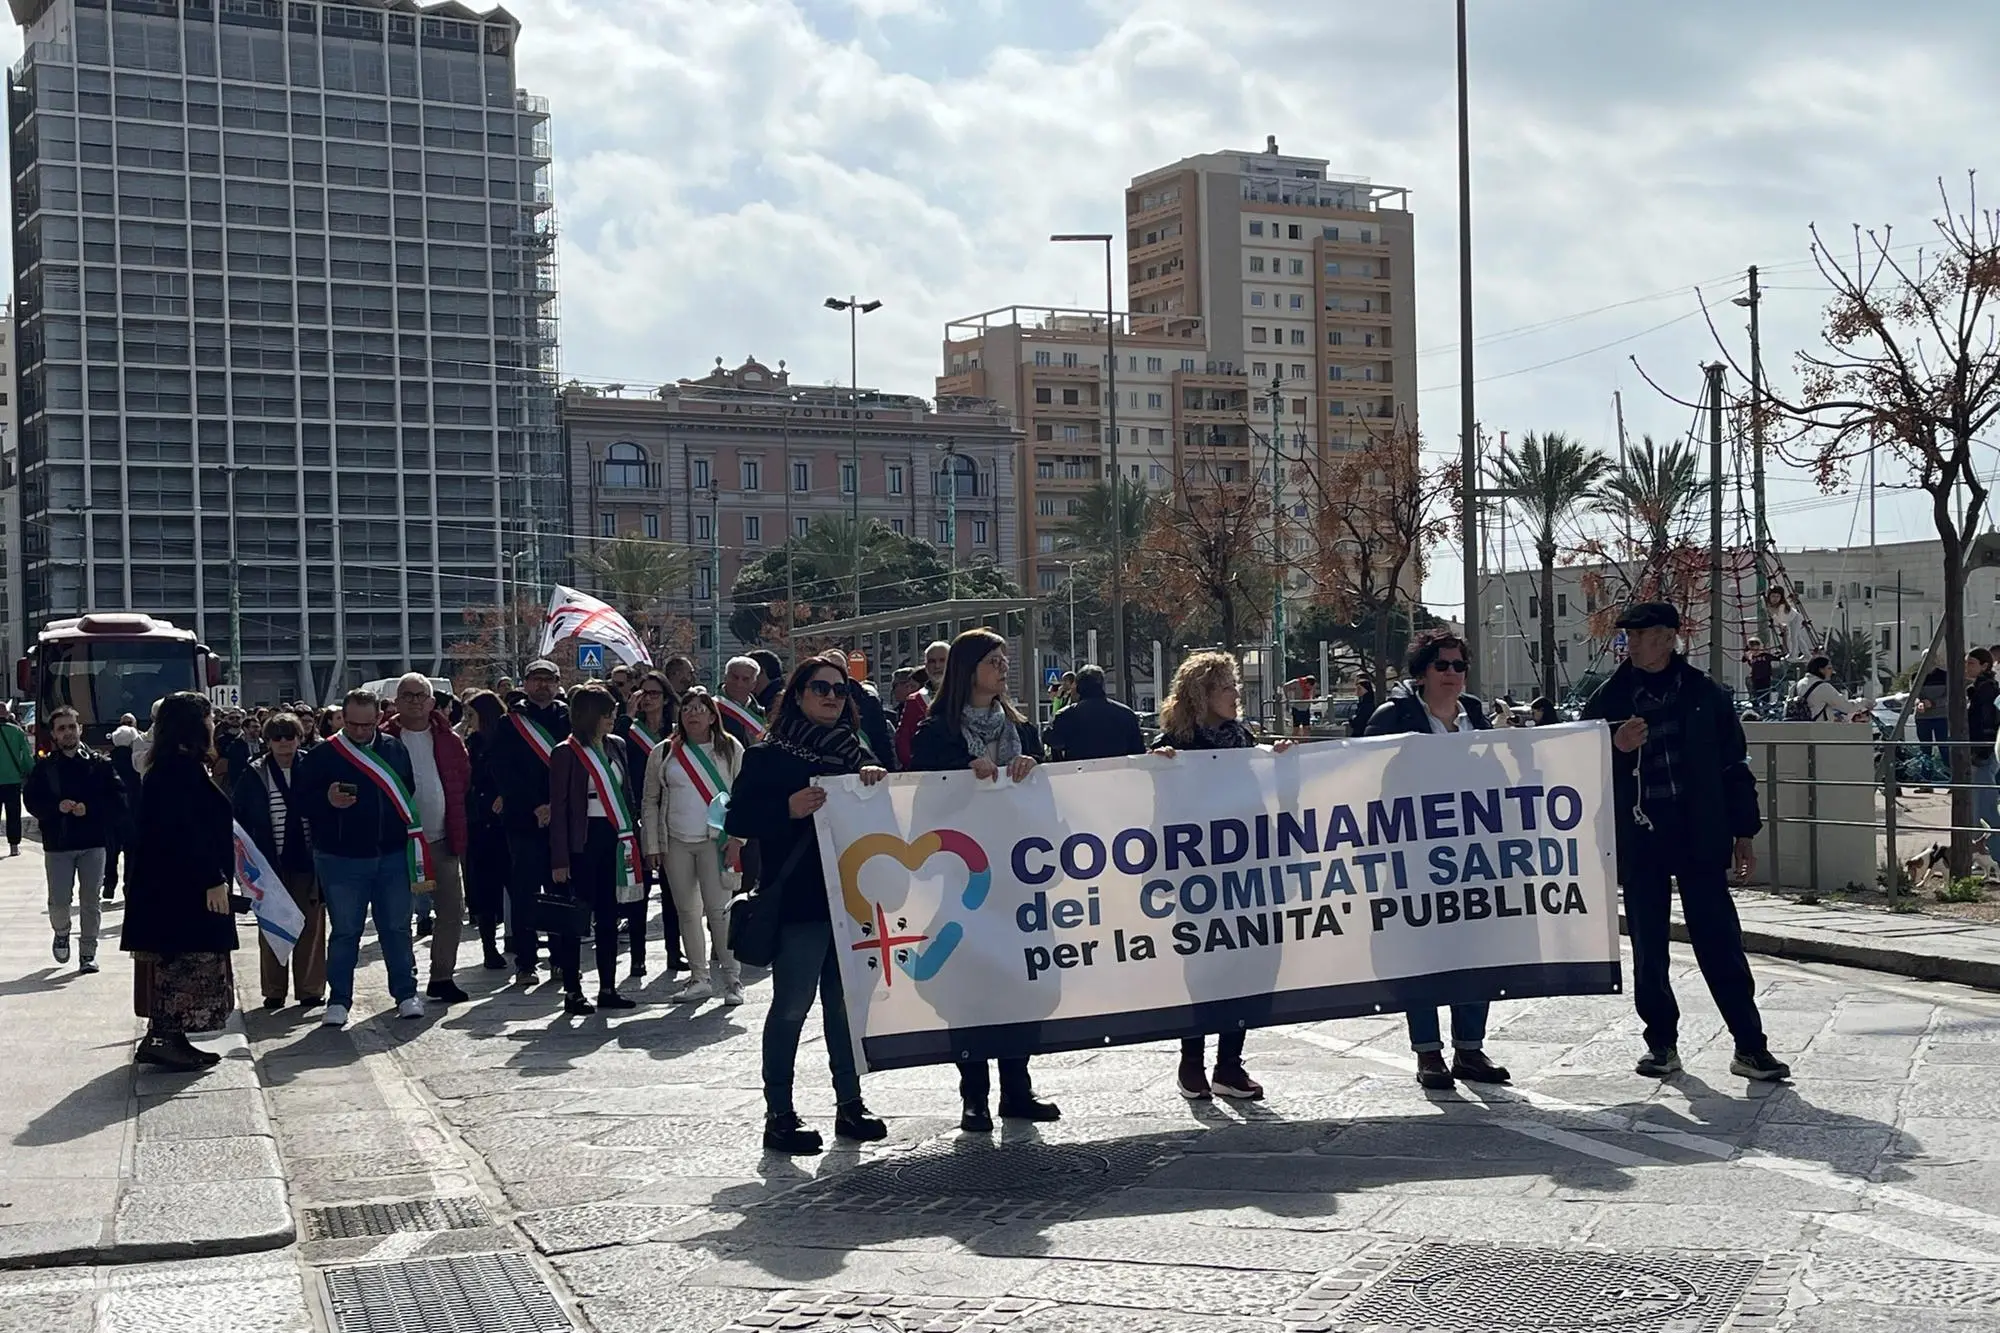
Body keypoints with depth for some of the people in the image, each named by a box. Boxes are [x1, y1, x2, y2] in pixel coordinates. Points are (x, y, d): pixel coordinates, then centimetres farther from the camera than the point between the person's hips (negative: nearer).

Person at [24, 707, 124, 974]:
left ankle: (88, 953, 13)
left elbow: (118, 801, -2)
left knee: (90, 901, 2)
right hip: (57, 844, 0)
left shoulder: (99, 764, 2)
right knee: (59, 901, -3)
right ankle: (61, 933, 29)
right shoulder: (44, 767, 4)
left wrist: (90, 809, -15)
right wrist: (57, 807, -16)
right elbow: (31, 801, 0)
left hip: (93, 843, 0)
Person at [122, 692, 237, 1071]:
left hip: (166, 885, 11)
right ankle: (164, 1039, -7)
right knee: (186, 964, -7)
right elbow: (190, 830, -23)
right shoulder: (184, 768, -17)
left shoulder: (168, 767, 15)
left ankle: (169, 1038, 15)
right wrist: (213, 880, -22)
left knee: (174, 965, 12)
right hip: (186, 887, -11)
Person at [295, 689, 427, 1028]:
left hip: (392, 857, 2)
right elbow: (302, 799, -3)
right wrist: (327, 800, -23)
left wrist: (411, 843, 9)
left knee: (397, 928, 9)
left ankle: (406, 993, 20)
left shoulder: (395, 750, 7)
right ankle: (338, 1000, 14)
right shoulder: (322, 756, -3)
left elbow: (410, 794, 14)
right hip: (341, 860, -2)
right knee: (344, 932, 5)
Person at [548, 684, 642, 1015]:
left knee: (609, 915, 9)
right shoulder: (566, 753, -7)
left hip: (613, 838, 6)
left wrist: (634, 836, 8)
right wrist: (559, 859, -12)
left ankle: (608, 988, 15)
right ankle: (572, 991, 4)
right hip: (583, 841, -6)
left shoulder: (616, 746, 10)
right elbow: (558, 808, -8)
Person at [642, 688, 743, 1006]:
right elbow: (651, 800, 12)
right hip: (676, 843, 3)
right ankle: (700, 979, 14)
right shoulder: (665, 753, 8)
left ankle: (732, 977, -2)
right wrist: (652, 845, 7)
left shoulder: (730, 749, 3)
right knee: (687, 911, 6)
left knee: (718, 908, -10)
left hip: (715, 840, -3)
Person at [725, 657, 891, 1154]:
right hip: (797, 901, -5)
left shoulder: (852, 751, 17)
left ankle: (850, 1103, 18)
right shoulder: (769, 755, 1)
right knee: (792, 1005, -4)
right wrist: (789, 809, -21)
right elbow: (737, 821, -5)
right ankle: (779, 1115, 1)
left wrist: (876, 778, -8)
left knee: (846, 1002, 9)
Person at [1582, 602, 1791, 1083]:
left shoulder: (1703, 694, 5)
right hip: (1638, 840, 1)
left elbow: (1734, 764, 8)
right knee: (1648, 949, 6)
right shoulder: (1609, 699, 5)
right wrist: (1616, 749, -14)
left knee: (1721, 942, -3)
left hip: (1699, 839, -1)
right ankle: (1662, 1043, 16)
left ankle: (1750, 1046, 2)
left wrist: (1743, 832, 5)